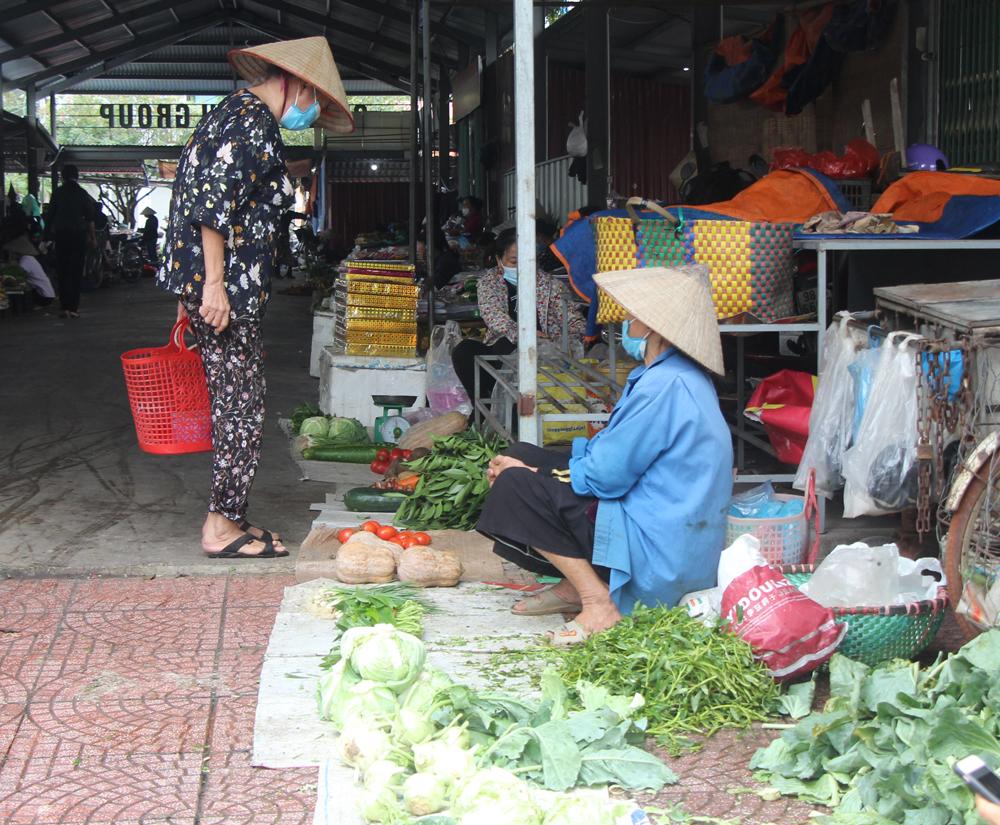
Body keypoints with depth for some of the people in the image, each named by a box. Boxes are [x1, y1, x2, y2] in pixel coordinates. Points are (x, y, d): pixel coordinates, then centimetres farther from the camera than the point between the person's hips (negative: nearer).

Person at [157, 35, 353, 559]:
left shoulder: (231, 114, 21)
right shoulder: (253, 120, -11)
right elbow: (214, 200, -21)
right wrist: (214, 283, -23)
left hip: (212, 288, 10)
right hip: (227, 289, -10)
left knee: (234, 405, 13)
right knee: (241, 407, -5)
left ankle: (229, 517, 18)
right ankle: (222, 526, 0)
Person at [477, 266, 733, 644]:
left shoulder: (664, 385, -21)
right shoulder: (675, 375, 12)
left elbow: (605, 475, -19)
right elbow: (616, 450, 16)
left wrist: (529, 471, -3)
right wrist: (527, 464, 8)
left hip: (660, 553, -11)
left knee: (515, 486, -14)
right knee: (520, 458, 11)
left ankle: (599, 605, -13)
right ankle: (576, 584, 11)